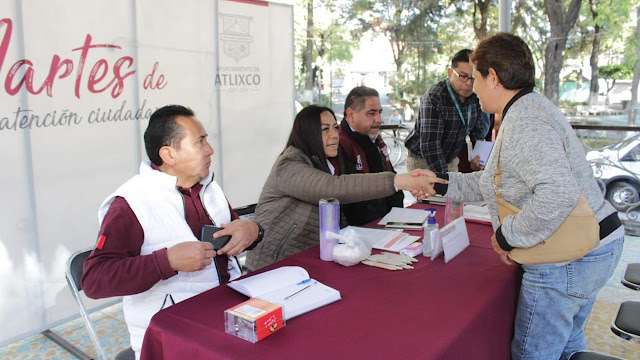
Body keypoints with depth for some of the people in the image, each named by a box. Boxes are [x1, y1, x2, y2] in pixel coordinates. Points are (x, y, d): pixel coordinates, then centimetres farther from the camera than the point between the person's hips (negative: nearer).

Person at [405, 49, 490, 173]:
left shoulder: (477, 97, -5)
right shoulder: (434, 97, -26)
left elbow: (480, 130, 14)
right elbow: (429, 145, -31)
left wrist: (478, 154, 0)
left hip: (451, 160, 6)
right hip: (422, 160, -6)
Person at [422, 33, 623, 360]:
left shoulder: (523, 122, -23)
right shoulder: (531, 108, 11)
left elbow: (558, 192, -37)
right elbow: (495, 181, 17)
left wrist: (508, 235, -23)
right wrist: (441, 184, 14)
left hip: (565, 260, -11)